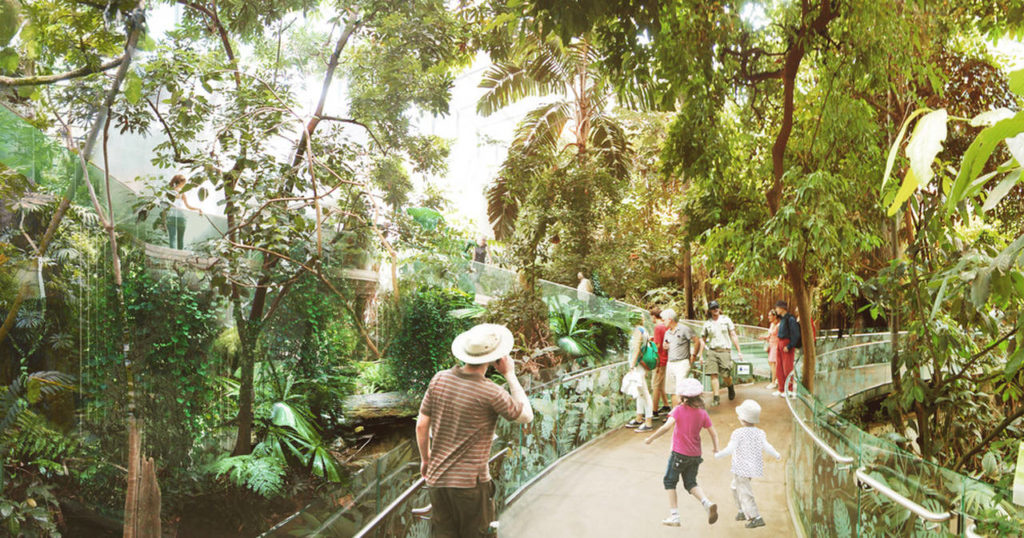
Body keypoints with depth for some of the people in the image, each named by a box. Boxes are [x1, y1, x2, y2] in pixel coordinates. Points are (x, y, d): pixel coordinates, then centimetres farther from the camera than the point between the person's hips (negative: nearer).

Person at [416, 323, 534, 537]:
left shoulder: (440, 379, -3)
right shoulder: (491, 393, -18)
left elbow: (421, 425, 3)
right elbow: (526, 416, -2)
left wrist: (425, 458, 19)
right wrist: (510, 375, 0)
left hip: (437, 478, 5)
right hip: (470, 482, -5)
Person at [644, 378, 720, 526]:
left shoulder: (679, 410, -12)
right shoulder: (702, 413, 1)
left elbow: (667, 426, -26)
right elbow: (713, 433, 3)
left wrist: (651, 438, -20)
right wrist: (716, 449, 17)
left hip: (679, 453, -5)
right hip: (695, 454, 5)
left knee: (669, 481, 11)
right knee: (691, 483, 18)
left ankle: (674, 516, 7)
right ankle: (708, 503, -8)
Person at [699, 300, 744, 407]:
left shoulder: (726, 320, 7)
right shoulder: (707, 323, 10)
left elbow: (733, 336, 6)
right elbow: (703, 339, 16)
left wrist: (739, 351, 1)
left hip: (724, 351, -1)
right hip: (712, 351, 1)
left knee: (726, 376, -4)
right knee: (713, 375, -9)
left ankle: (731, 387, 29)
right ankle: (715, 398, -5)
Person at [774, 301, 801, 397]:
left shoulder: (790, 319, -14)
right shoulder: (782, 319, 13)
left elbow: (795, 335, -17)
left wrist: (789, 346, -19)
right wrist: (779, 345, 13)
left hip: (787, 345, -9)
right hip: (780, 344, 9)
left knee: (787, 368, -3)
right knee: (779, 368, 10)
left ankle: (789, 390, 6)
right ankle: (781, 390, 18)